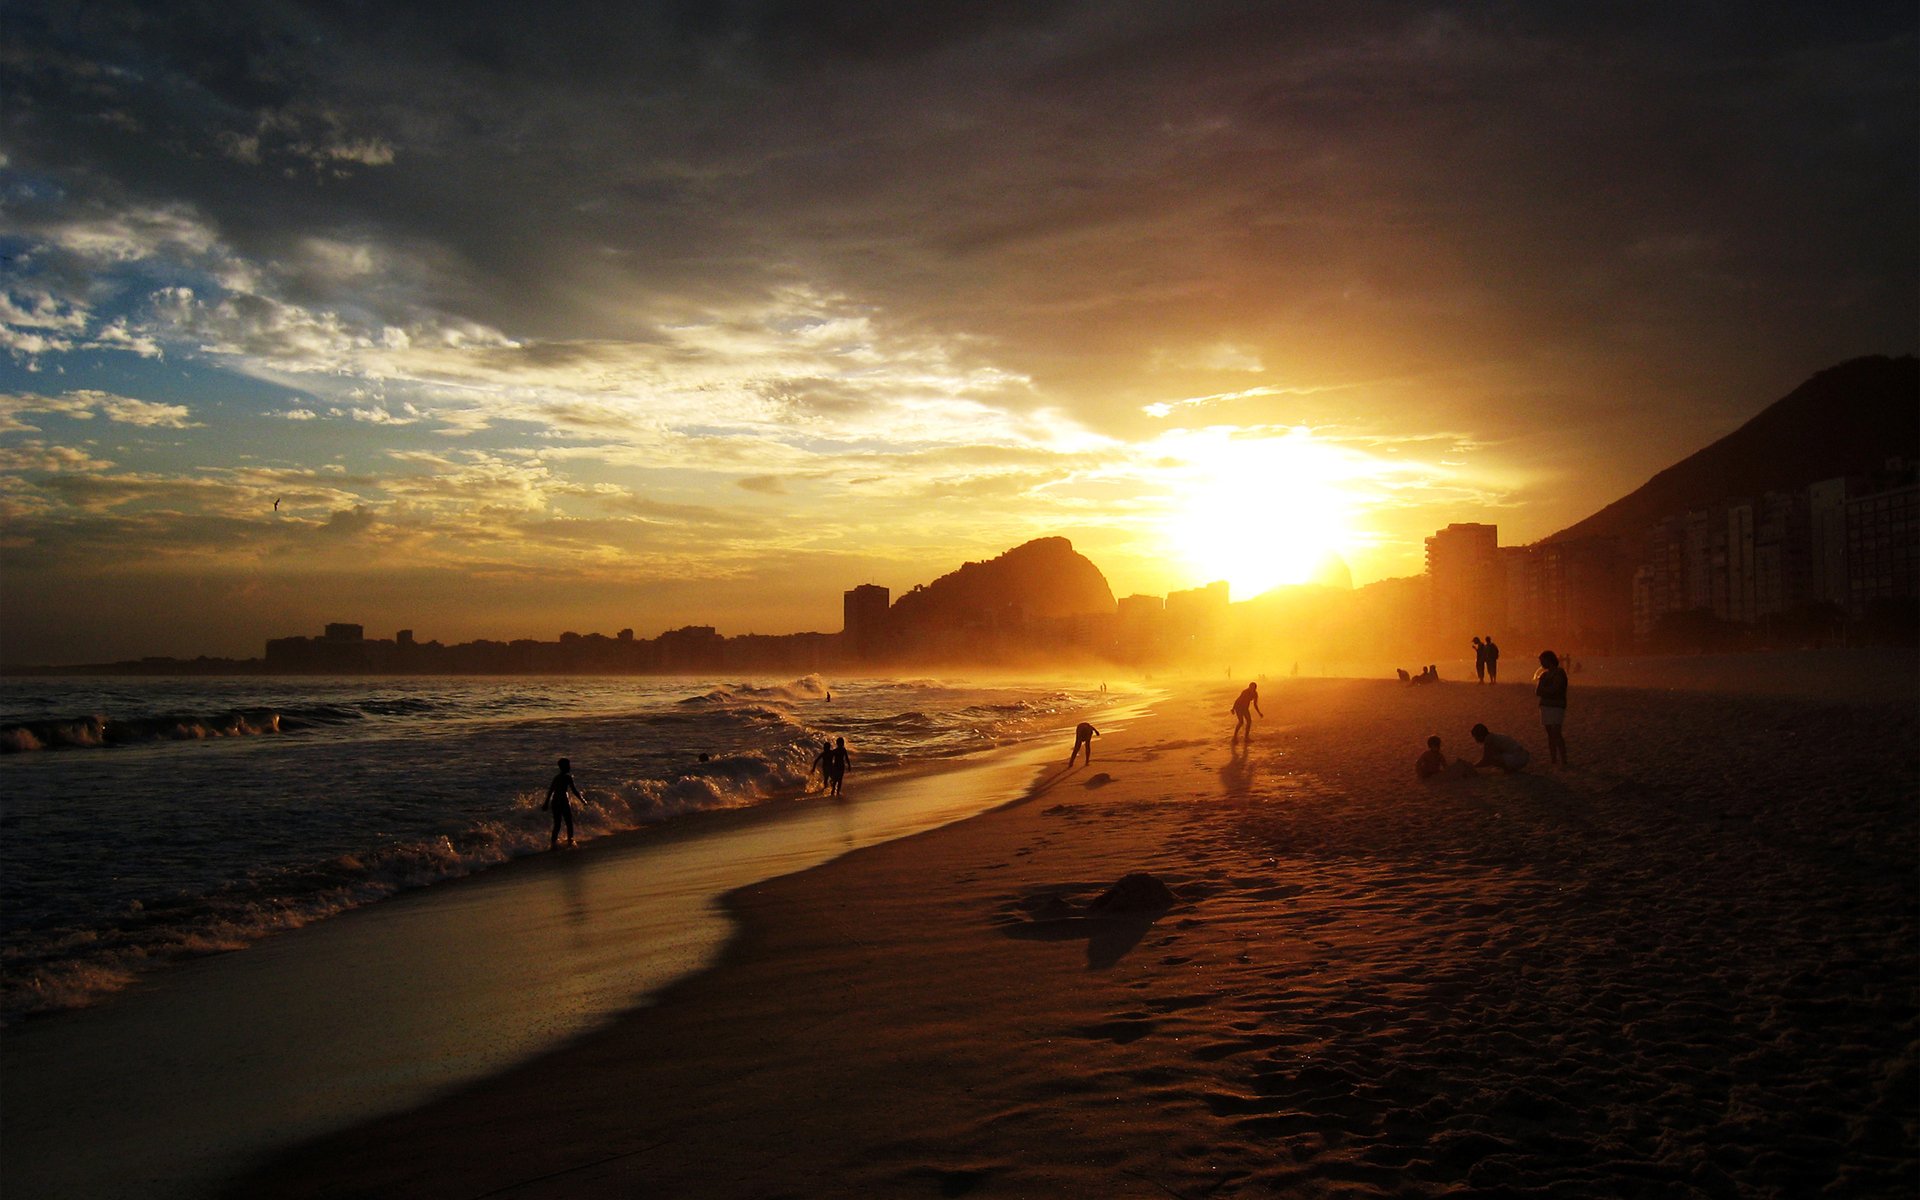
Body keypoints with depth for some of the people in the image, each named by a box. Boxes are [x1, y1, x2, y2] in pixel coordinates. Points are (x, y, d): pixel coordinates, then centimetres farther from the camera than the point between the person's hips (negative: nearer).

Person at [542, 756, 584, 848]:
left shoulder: (556, 777, 10)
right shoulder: (568, 777, -10)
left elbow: (550, 790, 14)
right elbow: (574, 790, -13)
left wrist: (546, 802, 22)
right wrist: (582, 799, -4)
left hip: (554, 802, 6)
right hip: (563, 801, -6)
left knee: (557, 824, 13)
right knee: (569, 822, 10)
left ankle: (553, 843, 12)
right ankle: (570, 841, 18)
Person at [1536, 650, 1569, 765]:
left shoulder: (1559, 673, -8)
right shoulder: (1545, 674, 14)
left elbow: (1554, 689, -19)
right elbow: (1537, 690, 11)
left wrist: (1541, 690, -5)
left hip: (1556, 707, -8)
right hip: (1545, 706, 8)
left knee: (1556, 733, -14)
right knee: (1550, 734, 7)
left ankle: (1563, 760, -13)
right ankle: (1553, 758, 10)